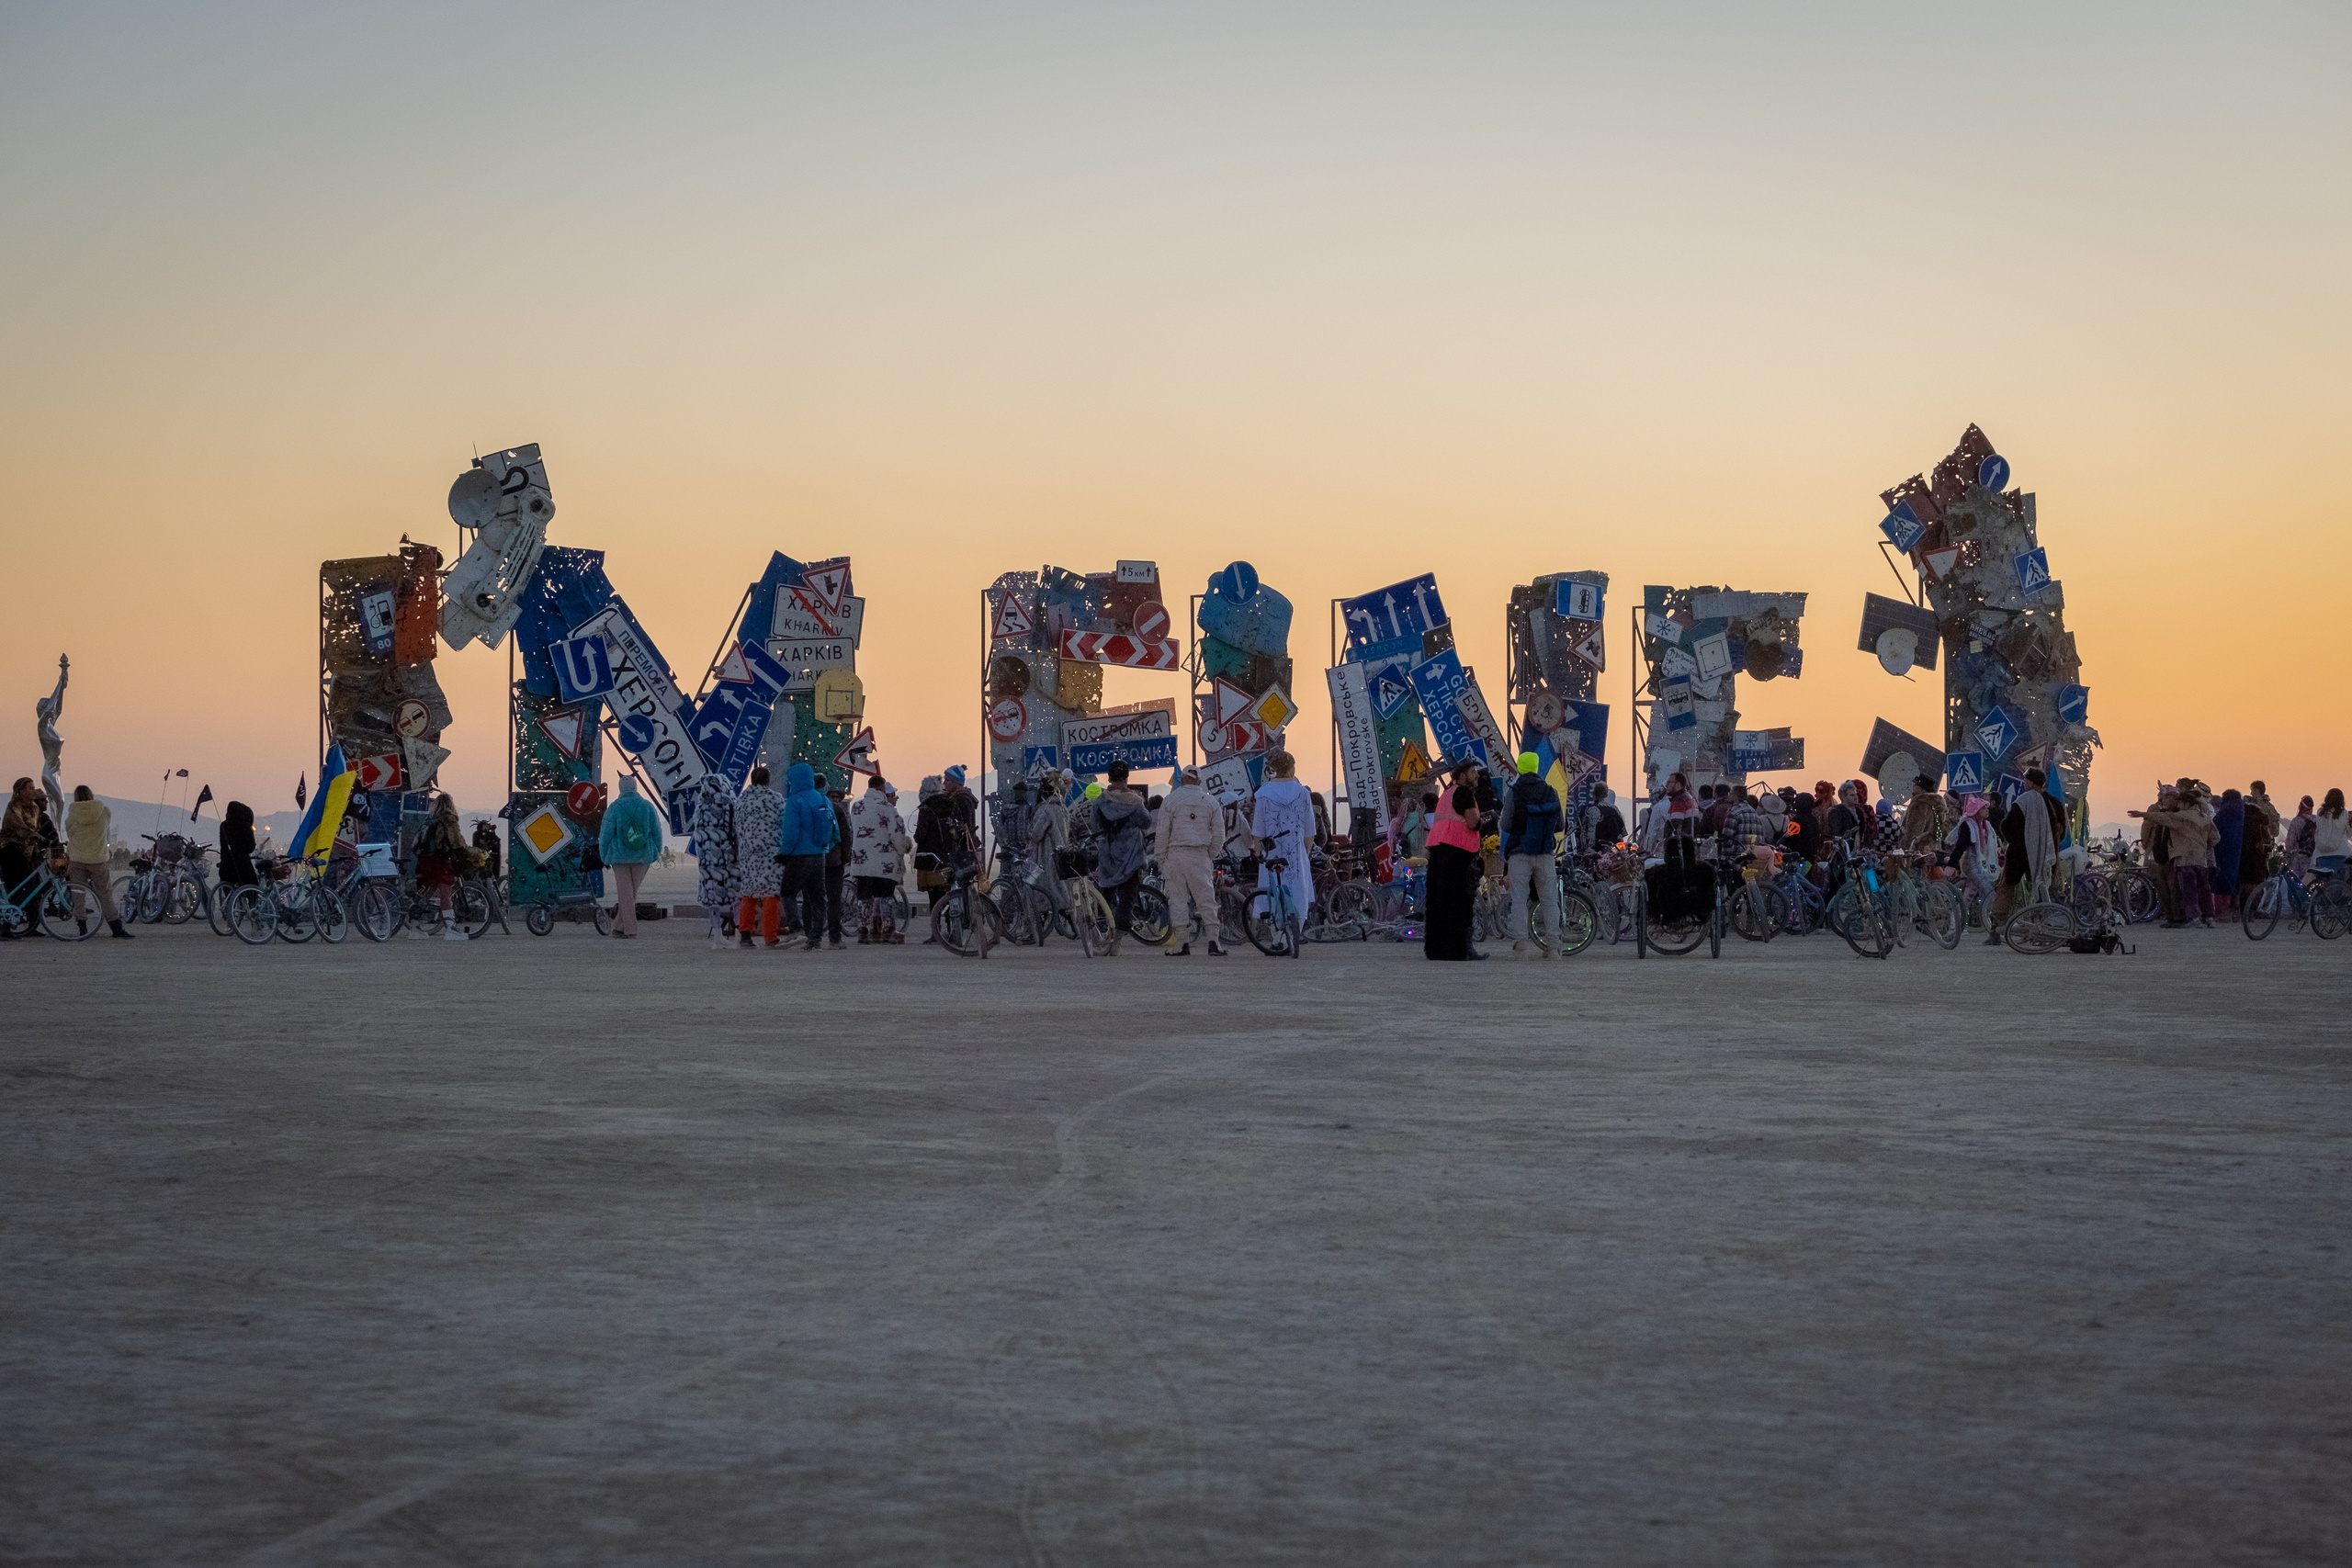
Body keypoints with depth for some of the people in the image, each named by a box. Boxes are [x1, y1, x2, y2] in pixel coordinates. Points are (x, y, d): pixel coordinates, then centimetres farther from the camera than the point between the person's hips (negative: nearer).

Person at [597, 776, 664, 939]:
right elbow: (657, 831, 1)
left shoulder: (614, 808, -9)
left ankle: (630, 929, 0)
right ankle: (619, 927, 17)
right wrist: (657, 852, 13)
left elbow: (606, 834, -6)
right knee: (632, 891, 14)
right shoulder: (648, 806, -4)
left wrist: (604, 856, 6)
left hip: (620, 856, -2)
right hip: (643, 856, 2)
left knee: (626, 892, 3)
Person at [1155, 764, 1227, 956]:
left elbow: (1163, 832, -2)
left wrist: (1160, 859, 3)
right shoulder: (1211, 802, 7)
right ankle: (1213, 942, -3)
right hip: (1200, 856, 2)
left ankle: (1183, 944, 0)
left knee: (1177, 899, 2)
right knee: (1206, 899, 3)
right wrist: (1211, 854, 16)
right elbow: (1219, 834, 7)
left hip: (1175, 854, -2)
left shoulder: (1170, 800, 0)